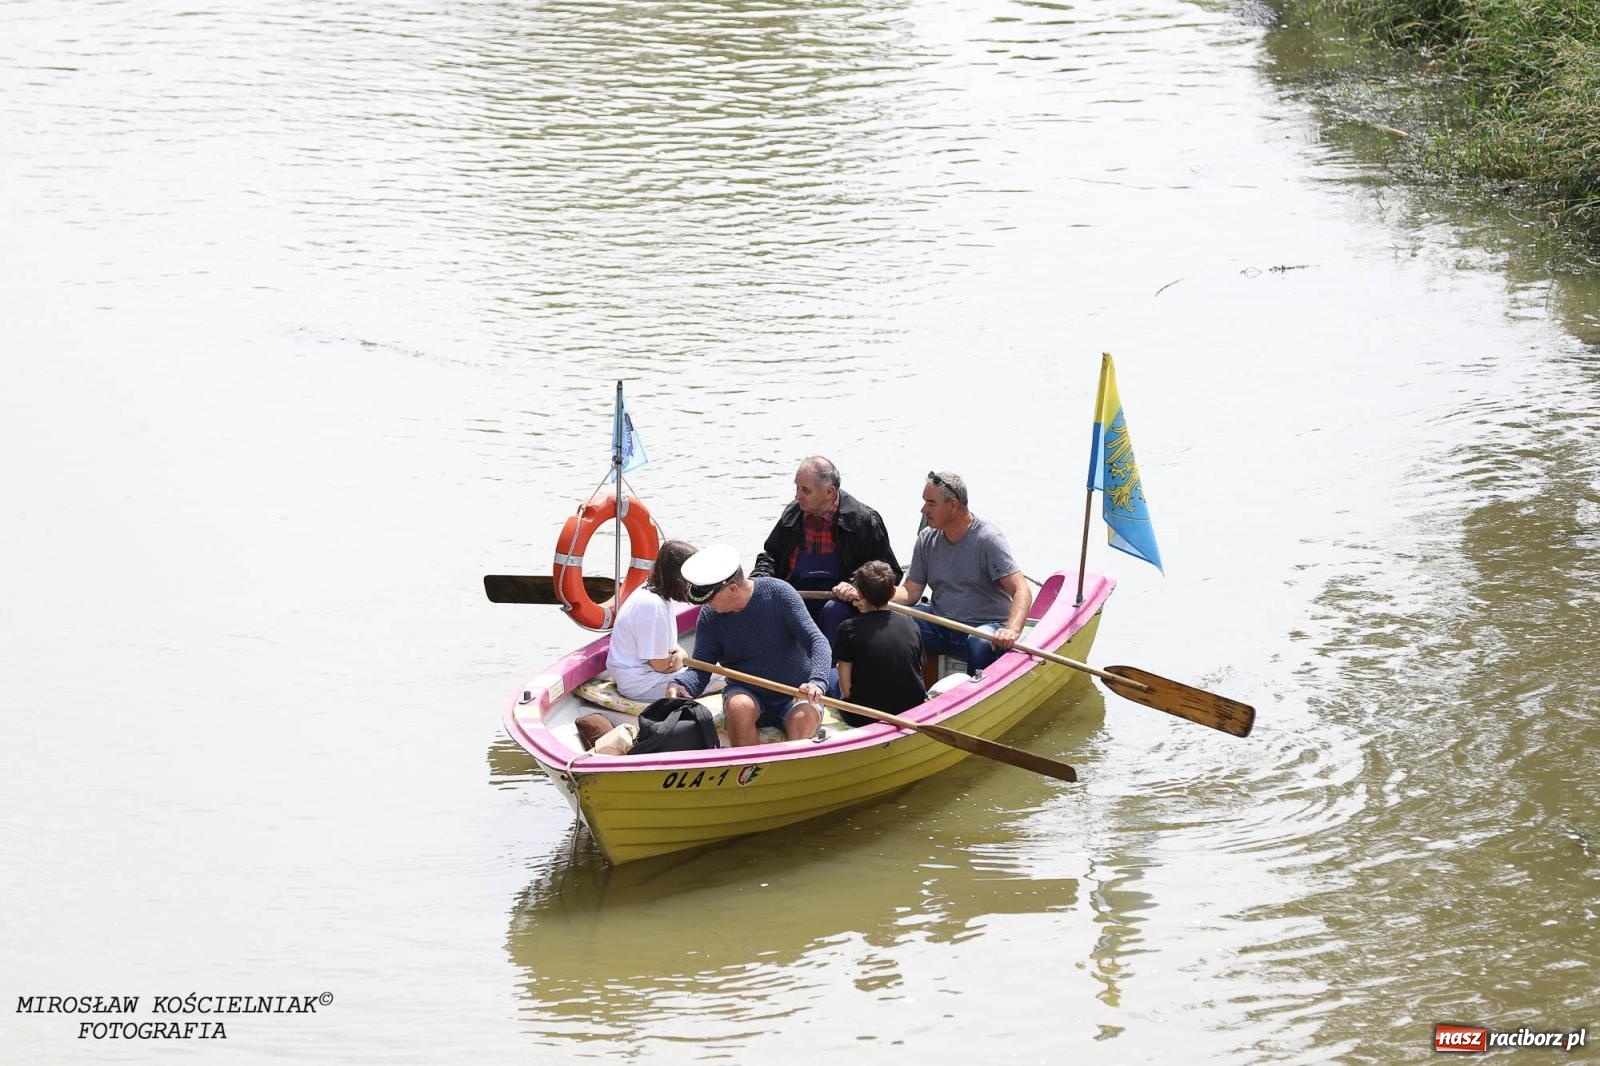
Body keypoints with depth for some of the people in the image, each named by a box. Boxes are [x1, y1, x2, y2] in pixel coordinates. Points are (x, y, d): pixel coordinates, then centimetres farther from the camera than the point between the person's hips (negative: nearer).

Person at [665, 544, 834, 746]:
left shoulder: (778, 593, -12)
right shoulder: (709, 616, -4)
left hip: (796, 694, -2)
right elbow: (699, 669, -4)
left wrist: (817, 682, -33)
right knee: (739, 707, -33)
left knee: (806, 717, -34)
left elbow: (816, 641, -15)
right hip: (747, 693, 2)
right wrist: (681, 685, -28)